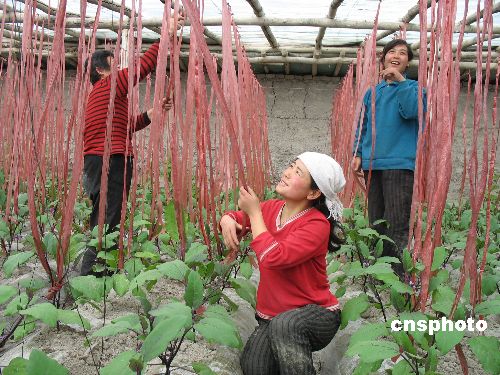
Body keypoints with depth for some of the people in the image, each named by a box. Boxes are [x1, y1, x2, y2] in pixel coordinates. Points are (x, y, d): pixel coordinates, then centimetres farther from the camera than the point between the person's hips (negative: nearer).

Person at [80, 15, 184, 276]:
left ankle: (98, 272, 20)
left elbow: (128, 126, 24)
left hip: (111, 161, 10)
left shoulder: (104, 92, 26)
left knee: (108, 221, 12)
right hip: (107, 162, -10)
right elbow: (143, 65, -8)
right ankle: (90, 273, -6)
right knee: (106, 221, -10)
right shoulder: (108, 85, -4)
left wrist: (153, 112, 17)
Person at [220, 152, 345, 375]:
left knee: (284, 325, -39)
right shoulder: (271, 208, -1)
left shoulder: (317, 225, -20)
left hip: (316, 314, -5)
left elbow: (274, 258, -33)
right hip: (272, 315, 6)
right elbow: (237, 216, 18)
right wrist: (227, 220, -7)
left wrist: (254, 212, -21)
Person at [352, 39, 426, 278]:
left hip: (400, 163, -5)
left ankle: (400, 275, -4)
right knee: (376, 221, 11)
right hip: (372, 164, 5)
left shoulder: (413, 87, 7)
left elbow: (412, 111, -15)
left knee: (398, 225, -10)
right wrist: (358, 154, 9)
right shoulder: (372, 92, 19)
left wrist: (400, 80, -12)